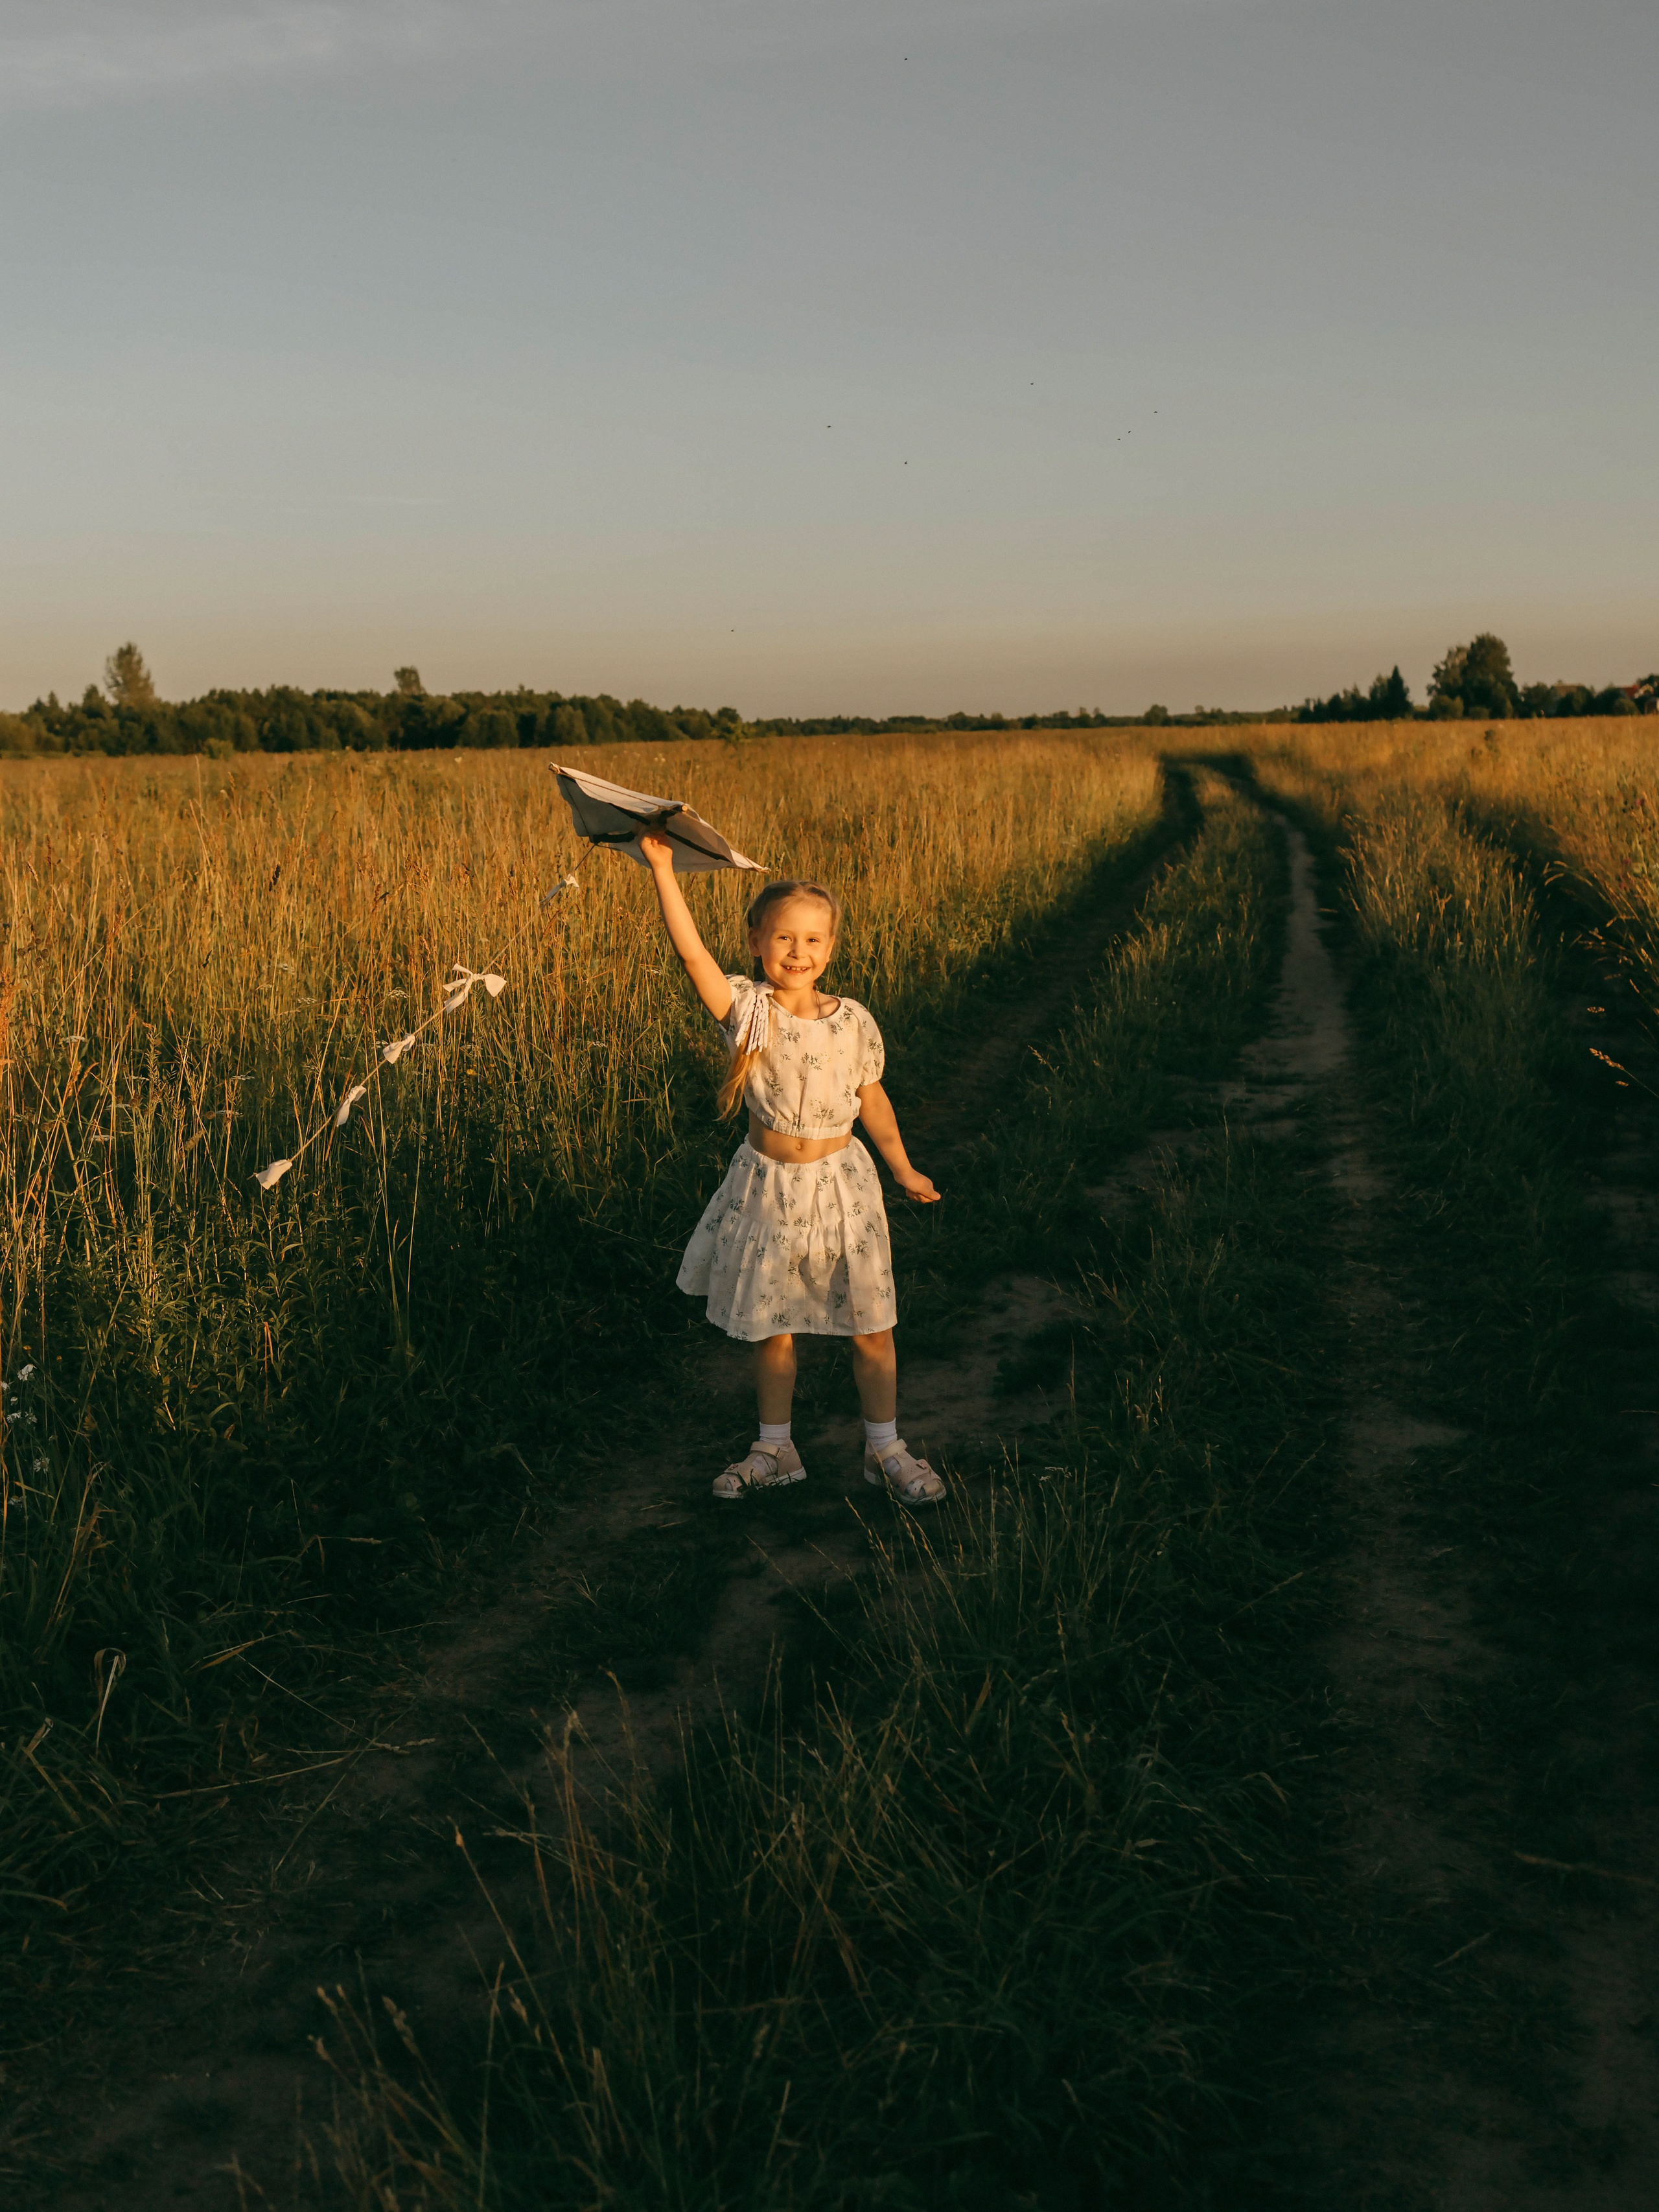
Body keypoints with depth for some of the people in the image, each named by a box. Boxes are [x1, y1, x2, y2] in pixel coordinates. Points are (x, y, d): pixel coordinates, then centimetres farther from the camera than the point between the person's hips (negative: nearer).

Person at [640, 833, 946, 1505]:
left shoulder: (853, 1022, -7)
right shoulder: (747, 1009, -12)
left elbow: (871, 1102, 7)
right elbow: (691, 950, -26)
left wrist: (903, 1170, 16)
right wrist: (662, 868, -32)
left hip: (841, 1182, 0)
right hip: (768, 1186, 0)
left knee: (870, 1327, 6)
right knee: (771, 1327, 13)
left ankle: (885, 1448, 24)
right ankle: (774, 1450, 31)